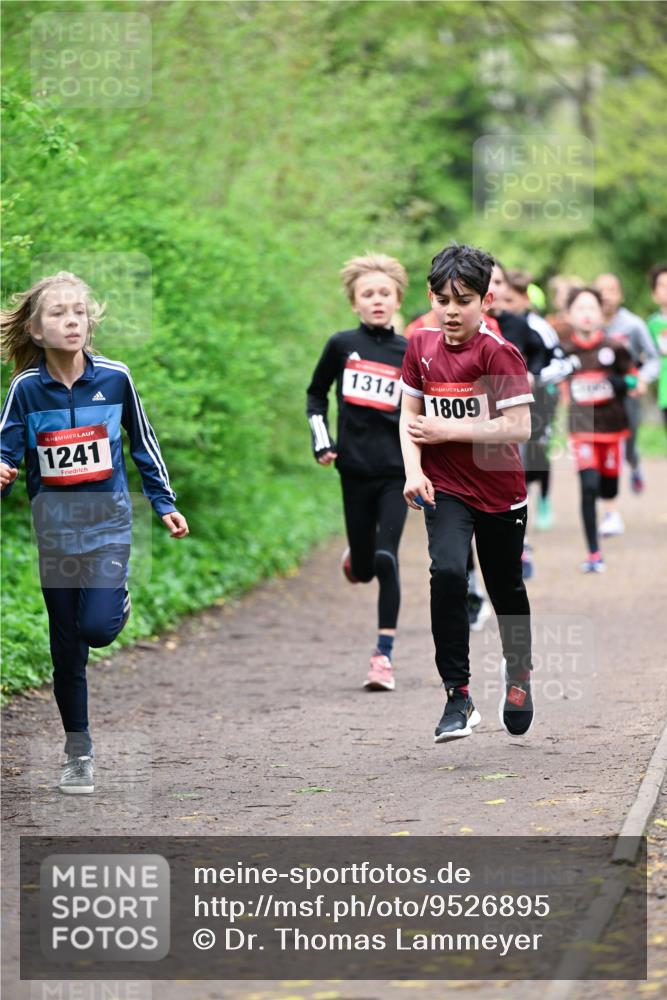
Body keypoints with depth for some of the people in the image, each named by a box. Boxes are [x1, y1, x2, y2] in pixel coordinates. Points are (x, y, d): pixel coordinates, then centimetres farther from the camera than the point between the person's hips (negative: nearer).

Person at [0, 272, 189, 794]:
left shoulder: (115, 377, -6)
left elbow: (143, 441, 7)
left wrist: (165, 503, 9)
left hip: (108, 518, -1)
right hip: (54, 524, 1)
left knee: (98, 627, -20)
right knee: (66, 645, 7)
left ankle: (118, 594, 17)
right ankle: (78, 752, 20)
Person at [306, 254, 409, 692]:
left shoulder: (409, 353, 2)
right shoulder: (342, 345, 2)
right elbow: (316, 395, 16)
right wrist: (322, 441, 5)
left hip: (396, 470, -1)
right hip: (355, 470, 1)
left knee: (386, 560, -13)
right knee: (364, 570, 7)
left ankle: (384, 655, -5)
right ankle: (356, 554, 46)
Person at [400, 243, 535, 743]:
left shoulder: (499, 354, -15)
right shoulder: (421, 346, 0)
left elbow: (519, 427, -20)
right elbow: (410, 416, 9)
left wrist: (448, 431, -20)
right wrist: (414, 470, -7)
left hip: (500, 491, -2)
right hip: (446, 488, 2)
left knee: (506, 590, 15)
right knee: (447, 571, -23)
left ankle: (519, 674, 45)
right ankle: (458, 697, -19)